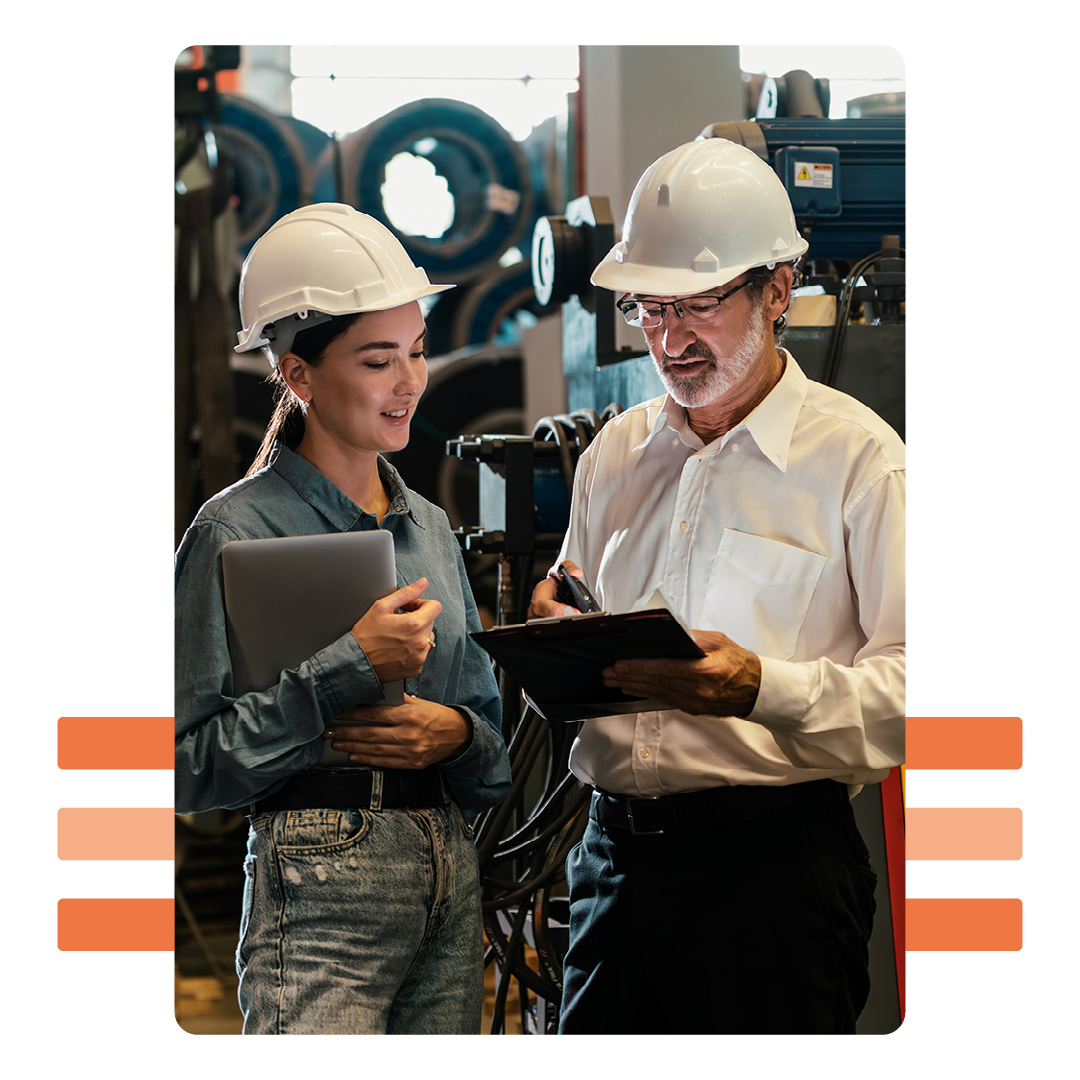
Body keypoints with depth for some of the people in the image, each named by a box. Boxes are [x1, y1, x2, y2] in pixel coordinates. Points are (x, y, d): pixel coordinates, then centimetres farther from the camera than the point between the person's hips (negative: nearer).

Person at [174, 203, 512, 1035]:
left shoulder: (431, 526, 13)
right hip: (321, 892, -6)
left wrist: (456, 735, -6)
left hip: (453, 878, 6)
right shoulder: (239, 531, -7)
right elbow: (191, 766, -12)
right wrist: (349, 666, -16)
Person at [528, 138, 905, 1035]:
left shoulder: (856, 454, -2)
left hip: (775, 859, -5)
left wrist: (764, 689, -26)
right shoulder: (615, 452, 17)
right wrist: (554, 636, 1)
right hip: (614, 853, 5)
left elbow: (914, 685, -11)